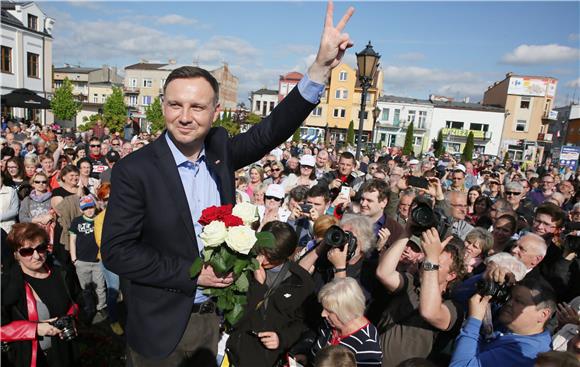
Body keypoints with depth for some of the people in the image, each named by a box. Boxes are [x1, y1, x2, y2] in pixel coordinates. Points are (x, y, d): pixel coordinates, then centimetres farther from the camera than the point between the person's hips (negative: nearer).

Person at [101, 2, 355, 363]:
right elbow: (116, 251, -17)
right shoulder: (135, 170, -18)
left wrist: (321, 66, -21)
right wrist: (192, 274, -20)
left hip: (215, 316, 4)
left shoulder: (219, 149, -6)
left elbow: (271, 131, -11)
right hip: (162, 326, -3)